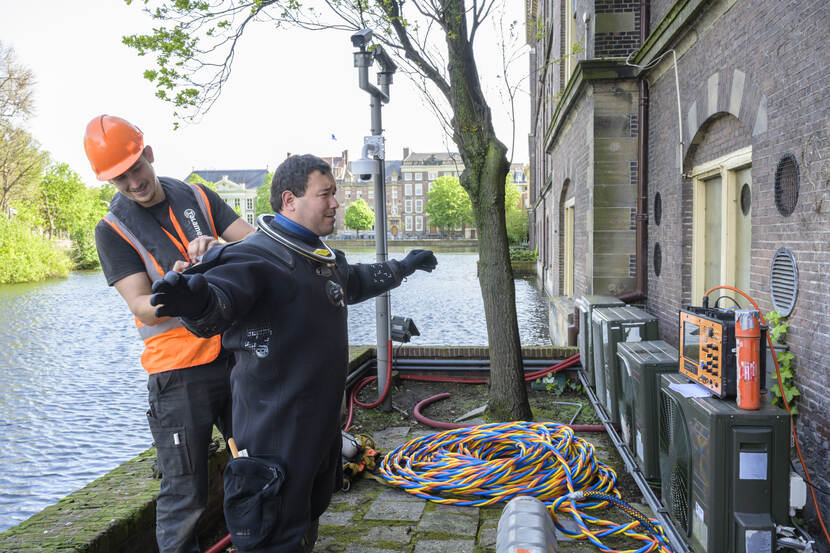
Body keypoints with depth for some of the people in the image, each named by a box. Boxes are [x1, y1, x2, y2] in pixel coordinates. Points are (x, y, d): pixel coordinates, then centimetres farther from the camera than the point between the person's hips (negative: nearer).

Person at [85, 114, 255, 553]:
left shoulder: (198, 198, 6)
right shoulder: (113, 230, -3)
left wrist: (216, 246, -25)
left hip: (234, 352, 4)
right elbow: (143, 308, -13)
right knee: (185, 493, 0)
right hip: (178, 370, -3)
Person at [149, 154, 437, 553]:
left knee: (307, 521, 25)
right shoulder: (256, 256, -18)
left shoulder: (327, 258, 12)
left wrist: (403, 267, 45)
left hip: (321, 424, 9)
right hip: (274, 429, -9)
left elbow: (358, 280, 33)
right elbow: (223, 295, -37)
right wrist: (197, 300, -61)